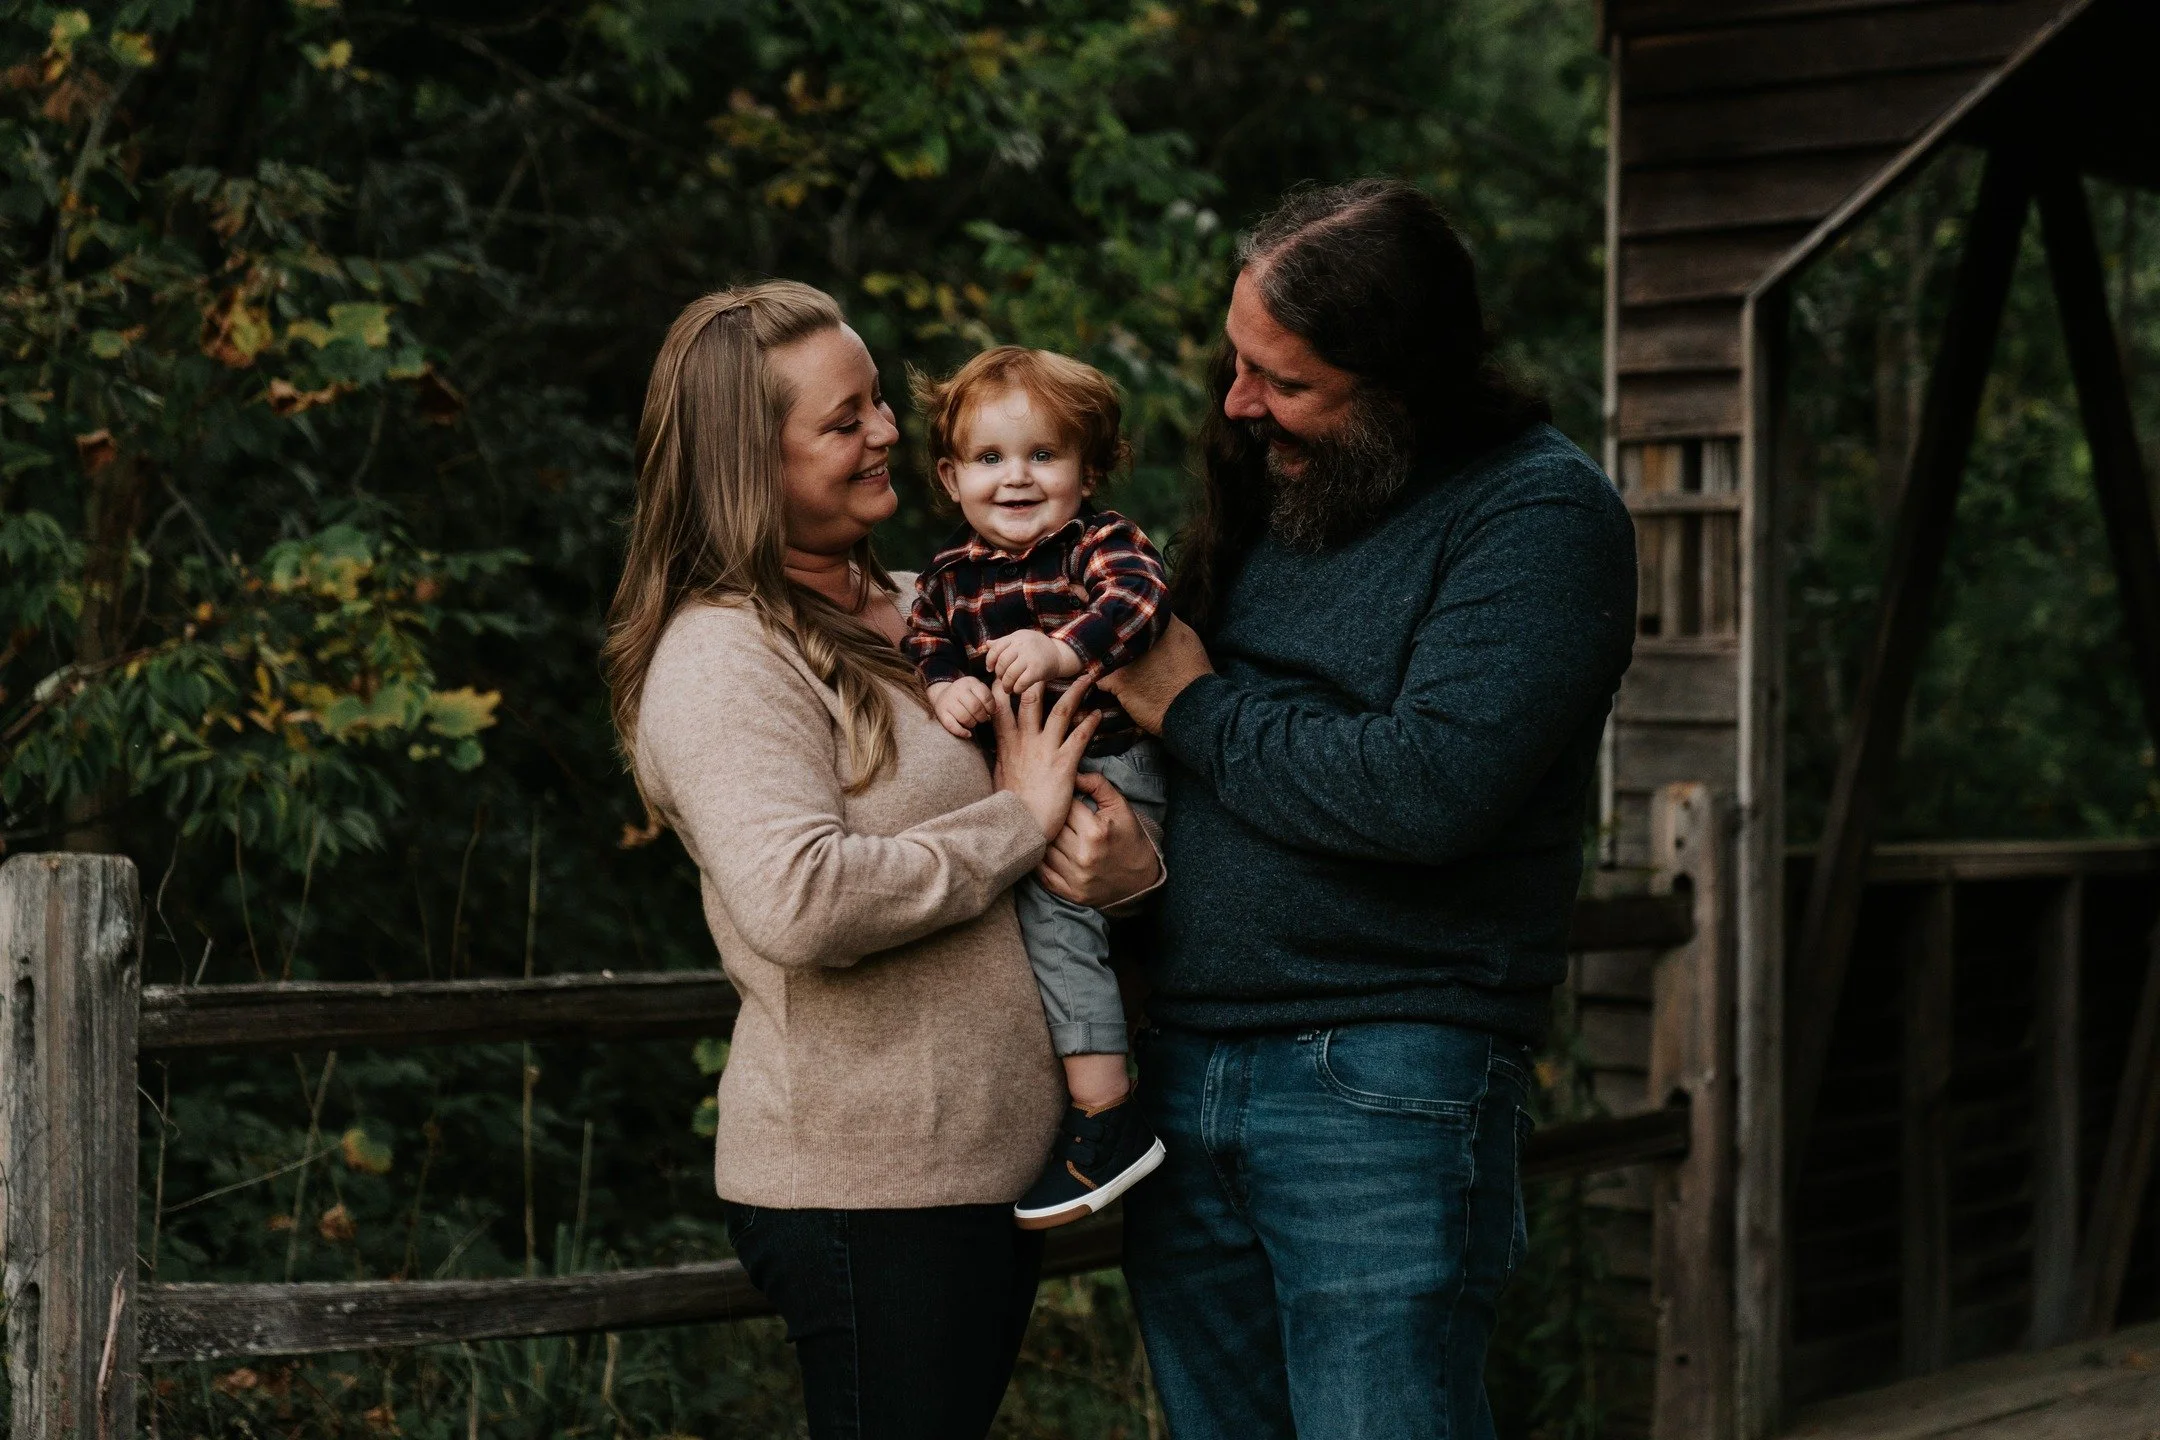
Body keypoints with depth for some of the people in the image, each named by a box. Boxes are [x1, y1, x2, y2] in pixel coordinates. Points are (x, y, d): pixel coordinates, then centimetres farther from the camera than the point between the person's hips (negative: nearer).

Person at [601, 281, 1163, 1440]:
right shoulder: (724, 658, -13)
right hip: (864, 1185, -8)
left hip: (994, 1159, 9)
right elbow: (800, 902, -28)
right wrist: (1016, 823, -16)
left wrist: (1130, 858, -6)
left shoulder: (906, 613, 13)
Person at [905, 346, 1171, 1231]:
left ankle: (1105, 1117, -22)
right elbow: (924, 644, 10)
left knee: (1051, 897, -23)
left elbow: (1142, 598, -21)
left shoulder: (1100, 542, -4)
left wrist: (1063, 652, -37)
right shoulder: (949, 576, 15)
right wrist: (944, 685, -13)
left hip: (1110, 766, -8)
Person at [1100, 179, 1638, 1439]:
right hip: (1183, 1071, 7)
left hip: (1384, 1084, -7)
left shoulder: (1540, 511, -9)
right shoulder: (1274, 488, 14)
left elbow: (1430, 792, -20)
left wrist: (1196, 710, -7)